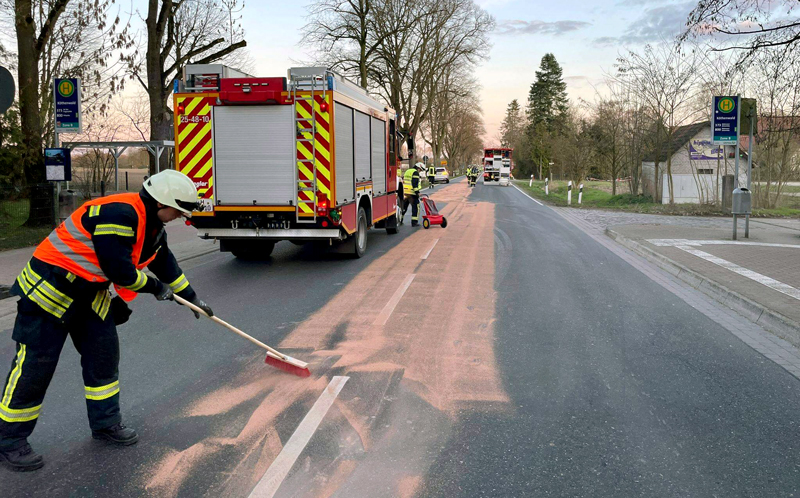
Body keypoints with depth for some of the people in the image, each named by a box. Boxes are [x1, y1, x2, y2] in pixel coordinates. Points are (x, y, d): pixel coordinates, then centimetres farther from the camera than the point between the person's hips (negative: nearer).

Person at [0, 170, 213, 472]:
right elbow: (118, 270, -28)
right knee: (34, 365, -3)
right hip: (50, 286, -10)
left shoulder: (154, 226, 5)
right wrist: (155, 287, -11)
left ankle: (105, 423, 25)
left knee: (104, 354, 10)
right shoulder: (119, 214, -27)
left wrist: (192, 298, 23)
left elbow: (165, 263, 18)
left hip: (91, 291, 10)